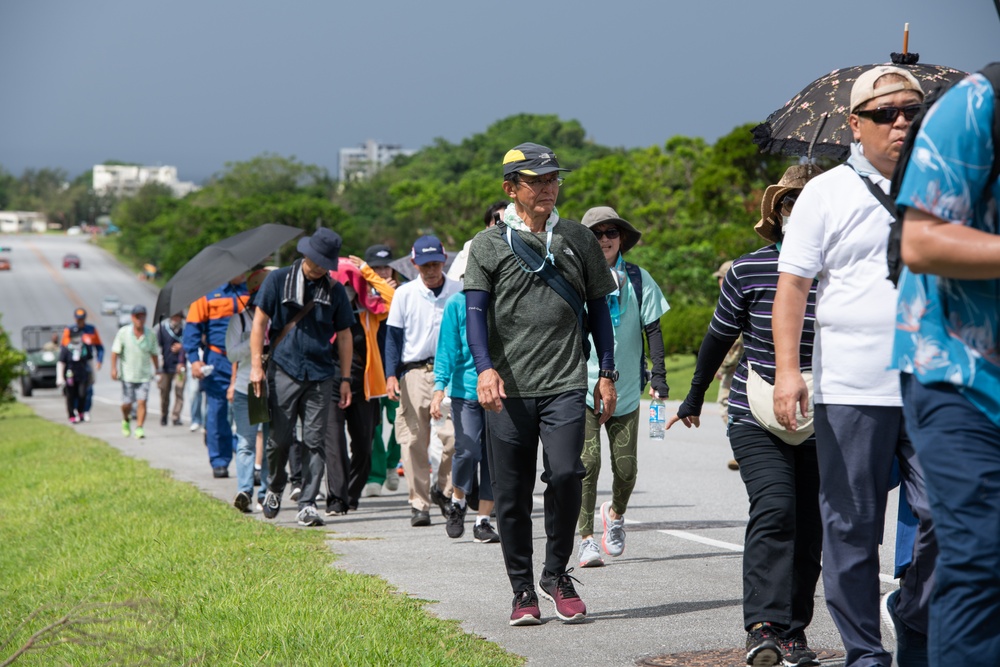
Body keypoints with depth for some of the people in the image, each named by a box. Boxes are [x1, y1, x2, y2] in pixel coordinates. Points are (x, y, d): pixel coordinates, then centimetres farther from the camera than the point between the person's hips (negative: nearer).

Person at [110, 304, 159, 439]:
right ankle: (126, 421, 34)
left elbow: (154, 354, 10)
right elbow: (115, 351, -2)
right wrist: (114, 368, -11)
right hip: (128, 374, -1)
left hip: (144, 375, 1)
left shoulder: (150, 333, 0)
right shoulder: (123, 332, -5)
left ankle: (139, 428, -7)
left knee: (142, 402, -11)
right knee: (126, 404, 5)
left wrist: (158, 371, 14)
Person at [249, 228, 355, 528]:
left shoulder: (335, 290, 9)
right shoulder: (279, 280, 3)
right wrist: (256, 364, -4)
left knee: (314, 441, -3)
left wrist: (345, 378, 10)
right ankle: (274, 487, 27)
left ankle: (307, 505, -1)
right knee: (280, 438, 0)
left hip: (320, 375, 2)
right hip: (284, 371, -2)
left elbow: (343, 336, 14)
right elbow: (259, 322, 4)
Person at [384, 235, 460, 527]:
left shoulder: (459, 292, 5)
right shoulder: (404, 294, 5)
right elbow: (393, 336, 8)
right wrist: (391, 375, -2)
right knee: (414, 440, -2)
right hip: (414, 372, 0)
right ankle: (419, 503, 6)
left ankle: (444, 491, 10)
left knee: (454, 435, -13)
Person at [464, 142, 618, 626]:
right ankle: (523, 591, 14)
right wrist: (485, 368, -18)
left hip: (565, 385, 0)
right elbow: (475, 313, -2)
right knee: (512, 494, 2)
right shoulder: (488, 245, 6)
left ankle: (557, 572, 2)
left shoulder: (579, 240, 13)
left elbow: (598, 309, 18)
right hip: (507, 389, 0)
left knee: (565, 474, -18)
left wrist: (606, 373, 11)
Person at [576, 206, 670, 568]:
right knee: (587, 462, -13)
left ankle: (615, 514, 36)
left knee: (626, 467, 4)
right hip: (584, 387, -2)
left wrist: (658, 374, -1)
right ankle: (586, 539, -7)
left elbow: (652, 328, 7)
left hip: (626, 388, 2)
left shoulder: (638, 279, 5)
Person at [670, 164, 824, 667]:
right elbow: (719, 337, 10)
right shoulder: (749, 271, -5)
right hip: (756, 418, -2)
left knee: (809, 528, 5)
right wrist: (694, 397, 21)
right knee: (774, 509, -20)